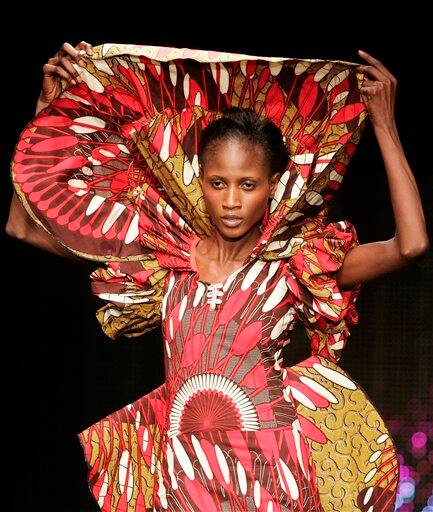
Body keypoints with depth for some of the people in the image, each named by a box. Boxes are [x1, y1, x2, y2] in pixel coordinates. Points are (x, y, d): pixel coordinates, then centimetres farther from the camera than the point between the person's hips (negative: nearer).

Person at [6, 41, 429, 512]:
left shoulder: (296, 261, -5)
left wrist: (384, 125, -14)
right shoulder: (164, 255, 2)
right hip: (179, 471, 2)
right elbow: (23, 225, 4)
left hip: (268, 472, -2)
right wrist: (51, 107, 2)